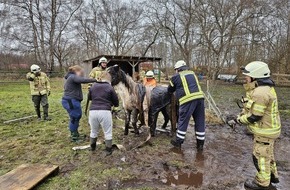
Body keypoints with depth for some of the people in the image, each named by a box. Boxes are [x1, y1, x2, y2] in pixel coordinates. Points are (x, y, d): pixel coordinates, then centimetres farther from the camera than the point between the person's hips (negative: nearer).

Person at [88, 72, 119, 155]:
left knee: (94, 131, 24)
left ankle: (92, 147, 41)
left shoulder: (93, 86, 13)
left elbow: (89, 97, 31)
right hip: (105, 112, -4)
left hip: (93, 111, 5)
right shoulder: (110, 87, 1)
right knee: (108, 132, 11)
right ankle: (108, 150, 19)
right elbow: (116, 103, 6)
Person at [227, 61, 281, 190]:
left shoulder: (260, 93, -29)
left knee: (260, 156, 6)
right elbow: (252, 109, 11)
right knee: (267, 153, 24)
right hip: (268, 128, 10)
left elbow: (254, 116, -25)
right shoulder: (262, 89, 6)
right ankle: (272, 176, 43)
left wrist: (238, 120, -10)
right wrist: (238, 118, 6)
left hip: (265, 131, -10)